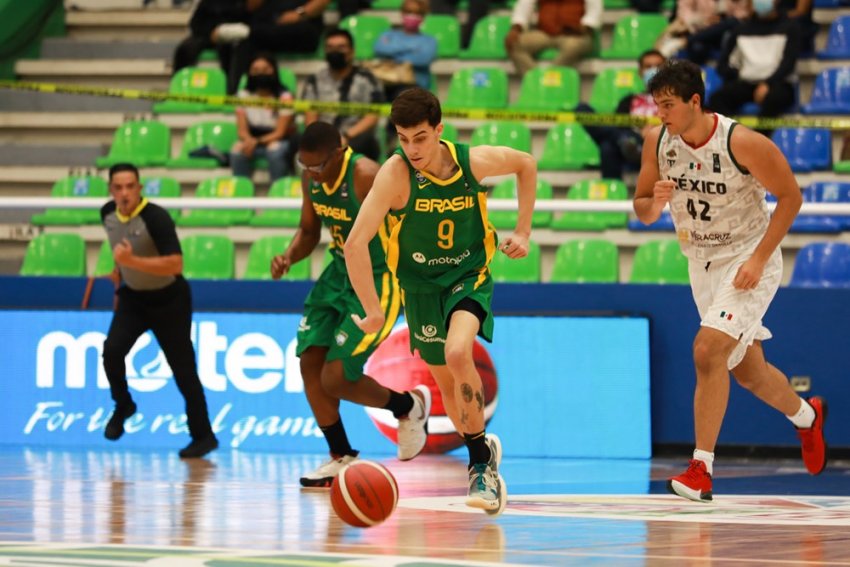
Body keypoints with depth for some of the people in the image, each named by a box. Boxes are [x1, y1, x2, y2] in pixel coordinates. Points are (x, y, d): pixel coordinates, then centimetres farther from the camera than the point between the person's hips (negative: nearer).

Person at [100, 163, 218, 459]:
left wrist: (132, 260, -42)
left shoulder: (156, 217, -27)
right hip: (133, 298, 5)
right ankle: (123, 406, 11)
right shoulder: (108, 213, -6)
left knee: (183, 369, -1)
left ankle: (203, 436, 12)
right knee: (112, 351, -16)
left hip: (169, 301, -5)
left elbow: (175, 264, -33)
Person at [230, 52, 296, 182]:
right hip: (252, 141, 2)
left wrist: (257, 142, -28)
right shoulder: (244, 95, 2)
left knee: (275, 150, -37)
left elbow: (280, 132, -12)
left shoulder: (284, 97, -9)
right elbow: (242, 130, -1)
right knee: (237, 151, -31)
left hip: (276, 141, -2)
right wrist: (249, 140, -26)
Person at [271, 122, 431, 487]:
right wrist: (288, 256, -6)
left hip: (379, 279, -8)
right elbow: (309, 231, 14)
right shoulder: (311, 178, -1)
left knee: (336, 380, -11)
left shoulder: (366, 177, -25)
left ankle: (410, 407, 17)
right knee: (310, 361, 0)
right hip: (340, 273, 8)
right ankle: (341, 458, 14)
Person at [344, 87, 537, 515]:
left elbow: (526, 164, 5)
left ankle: (482, 463, -14)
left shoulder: (475, 162, -18)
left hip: (470, 276, -1)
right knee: (447, 382, 11)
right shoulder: (396, 173, -25)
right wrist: (373, 311, -23)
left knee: (458, 354, -28)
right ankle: (482, 451, 40)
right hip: (421, 285, 1)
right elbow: (355, 245, -28)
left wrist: (523, 231, 4)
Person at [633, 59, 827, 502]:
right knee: (747, 370, 16)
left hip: (747, 259, -6)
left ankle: (701, 468, -19)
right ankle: (806, 417, 46)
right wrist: (655, 203, -22)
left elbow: (790, 195, -15)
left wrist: (758, 259, -20)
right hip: (702, 262, 6)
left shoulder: (741, 143, -23)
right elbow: (642, 211, 3)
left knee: (708, 350, -23)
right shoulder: (657, 142, -8)